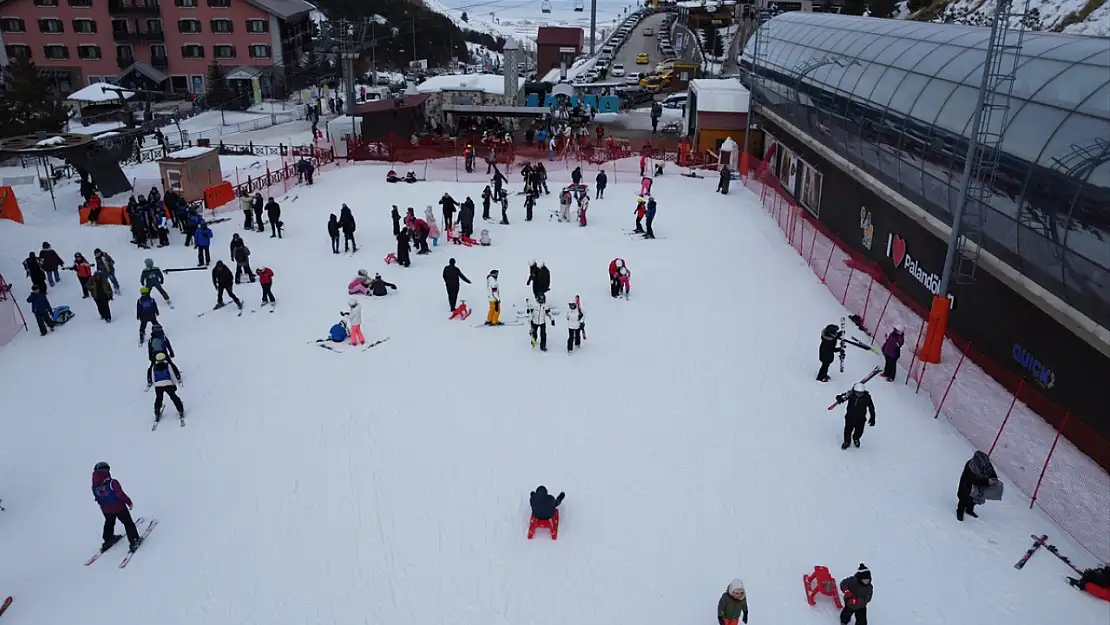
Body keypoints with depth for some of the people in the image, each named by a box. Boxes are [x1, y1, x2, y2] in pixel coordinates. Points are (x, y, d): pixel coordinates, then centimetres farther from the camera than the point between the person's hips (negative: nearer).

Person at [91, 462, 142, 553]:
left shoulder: (95, 485, -11)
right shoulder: (112, 483, -29)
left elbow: (97, 498, 3)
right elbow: (121, 494, -27)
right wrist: (129, 502, -12)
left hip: (105, 510, 5)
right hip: (119, 508, -5)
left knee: (109, 523, 30)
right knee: (128, 523, 10)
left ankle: (108, 540, 44)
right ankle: (134, 541, 13)